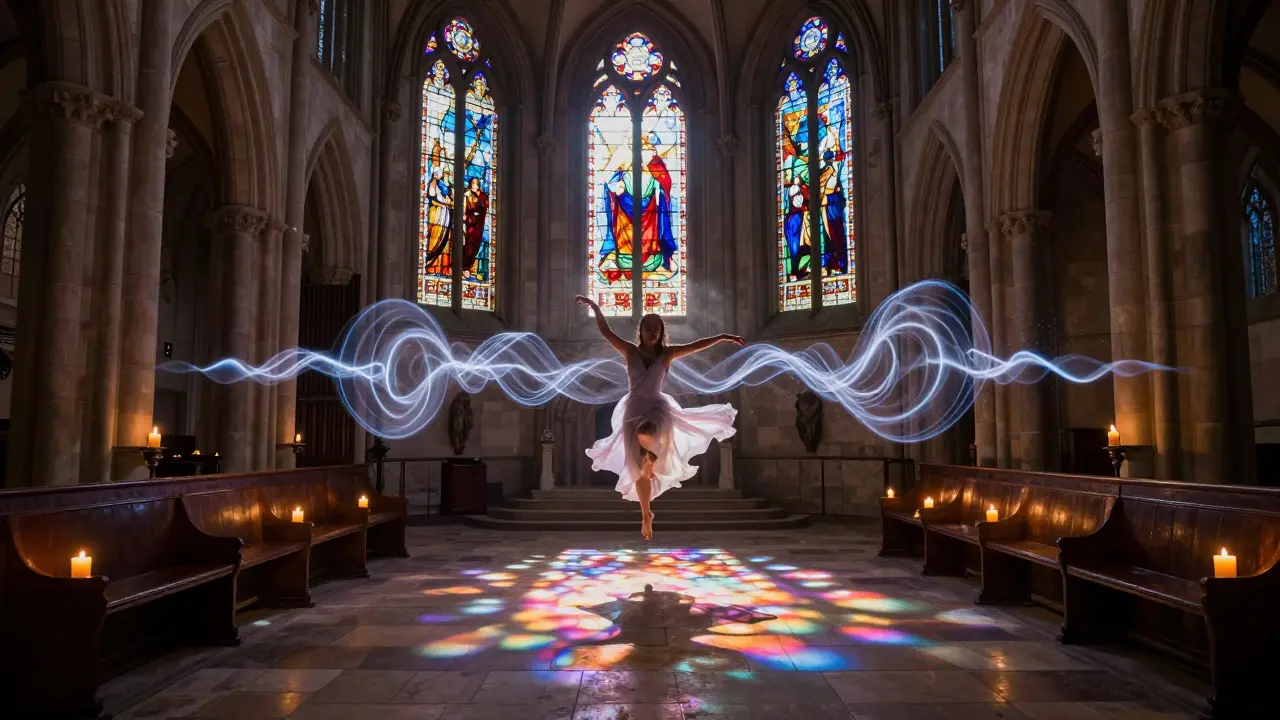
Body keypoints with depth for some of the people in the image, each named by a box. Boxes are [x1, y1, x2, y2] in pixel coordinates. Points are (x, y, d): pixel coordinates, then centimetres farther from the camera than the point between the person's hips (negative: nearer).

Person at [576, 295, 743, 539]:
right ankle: (646, 516, 19)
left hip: (658, 406, 0)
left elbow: (697, 345, -3)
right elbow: (606, 332, -4)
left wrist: (722, 337, -8)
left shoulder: (667, 353, 0)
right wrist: (595, 307, -10)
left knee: (647, 435, -39)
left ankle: (653, 457, -5)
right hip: (634, 409, 1)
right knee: (640, 470, 3)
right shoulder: (630, 351, -1)